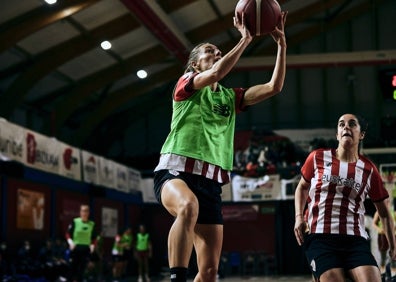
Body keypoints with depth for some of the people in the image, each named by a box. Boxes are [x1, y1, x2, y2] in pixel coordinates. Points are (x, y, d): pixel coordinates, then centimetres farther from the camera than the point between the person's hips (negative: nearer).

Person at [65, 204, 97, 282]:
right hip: (75, 248, -2)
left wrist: (92, 245, -2)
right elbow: (68, 234, 2)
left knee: (82, 268, -1)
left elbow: (94, 237, 13)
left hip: (86, 249, 2)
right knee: (73, 267, 1)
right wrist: (71, 243, -12)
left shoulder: (92, 224, 4)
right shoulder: (75, 222, -3)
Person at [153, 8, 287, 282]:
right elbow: (216, 73, -14)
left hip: (211, 181, 6)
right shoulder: (185, 84, 7)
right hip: (175, 170, -5)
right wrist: (245, 39, -12)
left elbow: (274, 87, 10)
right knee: (188, 207, -42)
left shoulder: (231, 96, 21)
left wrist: (281, 45, 3)